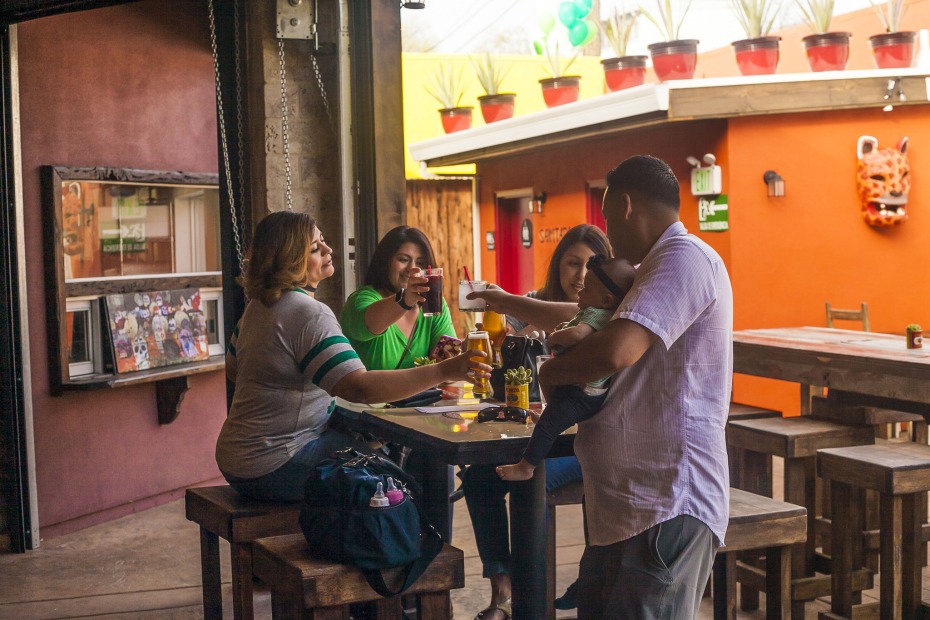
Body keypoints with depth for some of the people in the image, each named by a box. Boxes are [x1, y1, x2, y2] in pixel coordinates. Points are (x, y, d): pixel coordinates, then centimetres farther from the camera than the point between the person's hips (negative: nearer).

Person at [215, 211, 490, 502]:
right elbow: (361, 388, -33)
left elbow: (234, 369, 23)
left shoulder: (258, 305, 10)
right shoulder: (309, 314, -23)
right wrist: (444, 371, -33)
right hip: (270, 471, -10)